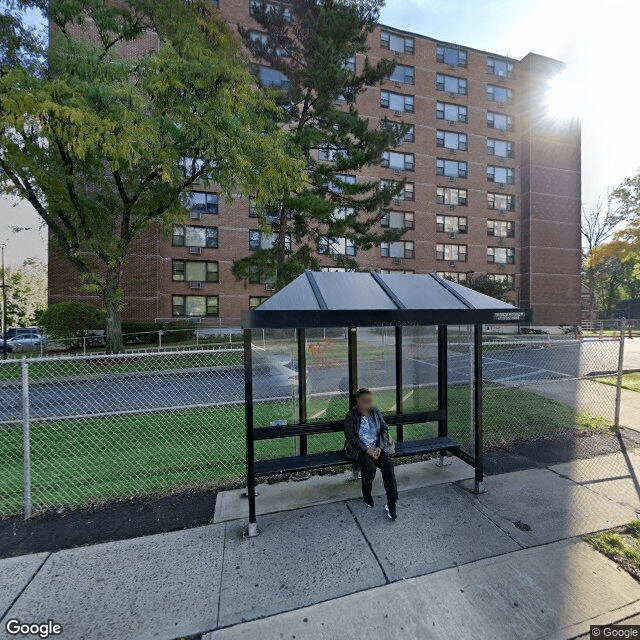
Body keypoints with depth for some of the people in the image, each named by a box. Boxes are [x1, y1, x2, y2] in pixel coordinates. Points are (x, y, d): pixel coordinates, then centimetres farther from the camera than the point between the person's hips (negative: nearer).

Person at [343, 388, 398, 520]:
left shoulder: (375, 413, 6)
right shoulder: (351, 416, -8)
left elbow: (384, 430, 9)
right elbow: (350, 437, -12)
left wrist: (380, 447, -6)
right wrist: (367, 450, -18)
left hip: (376, 448, 4)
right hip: (358, 450, -4)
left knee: (388, 464, -22)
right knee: (370, 467, -28)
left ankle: (391, 503, -11)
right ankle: (366, 496, 3)